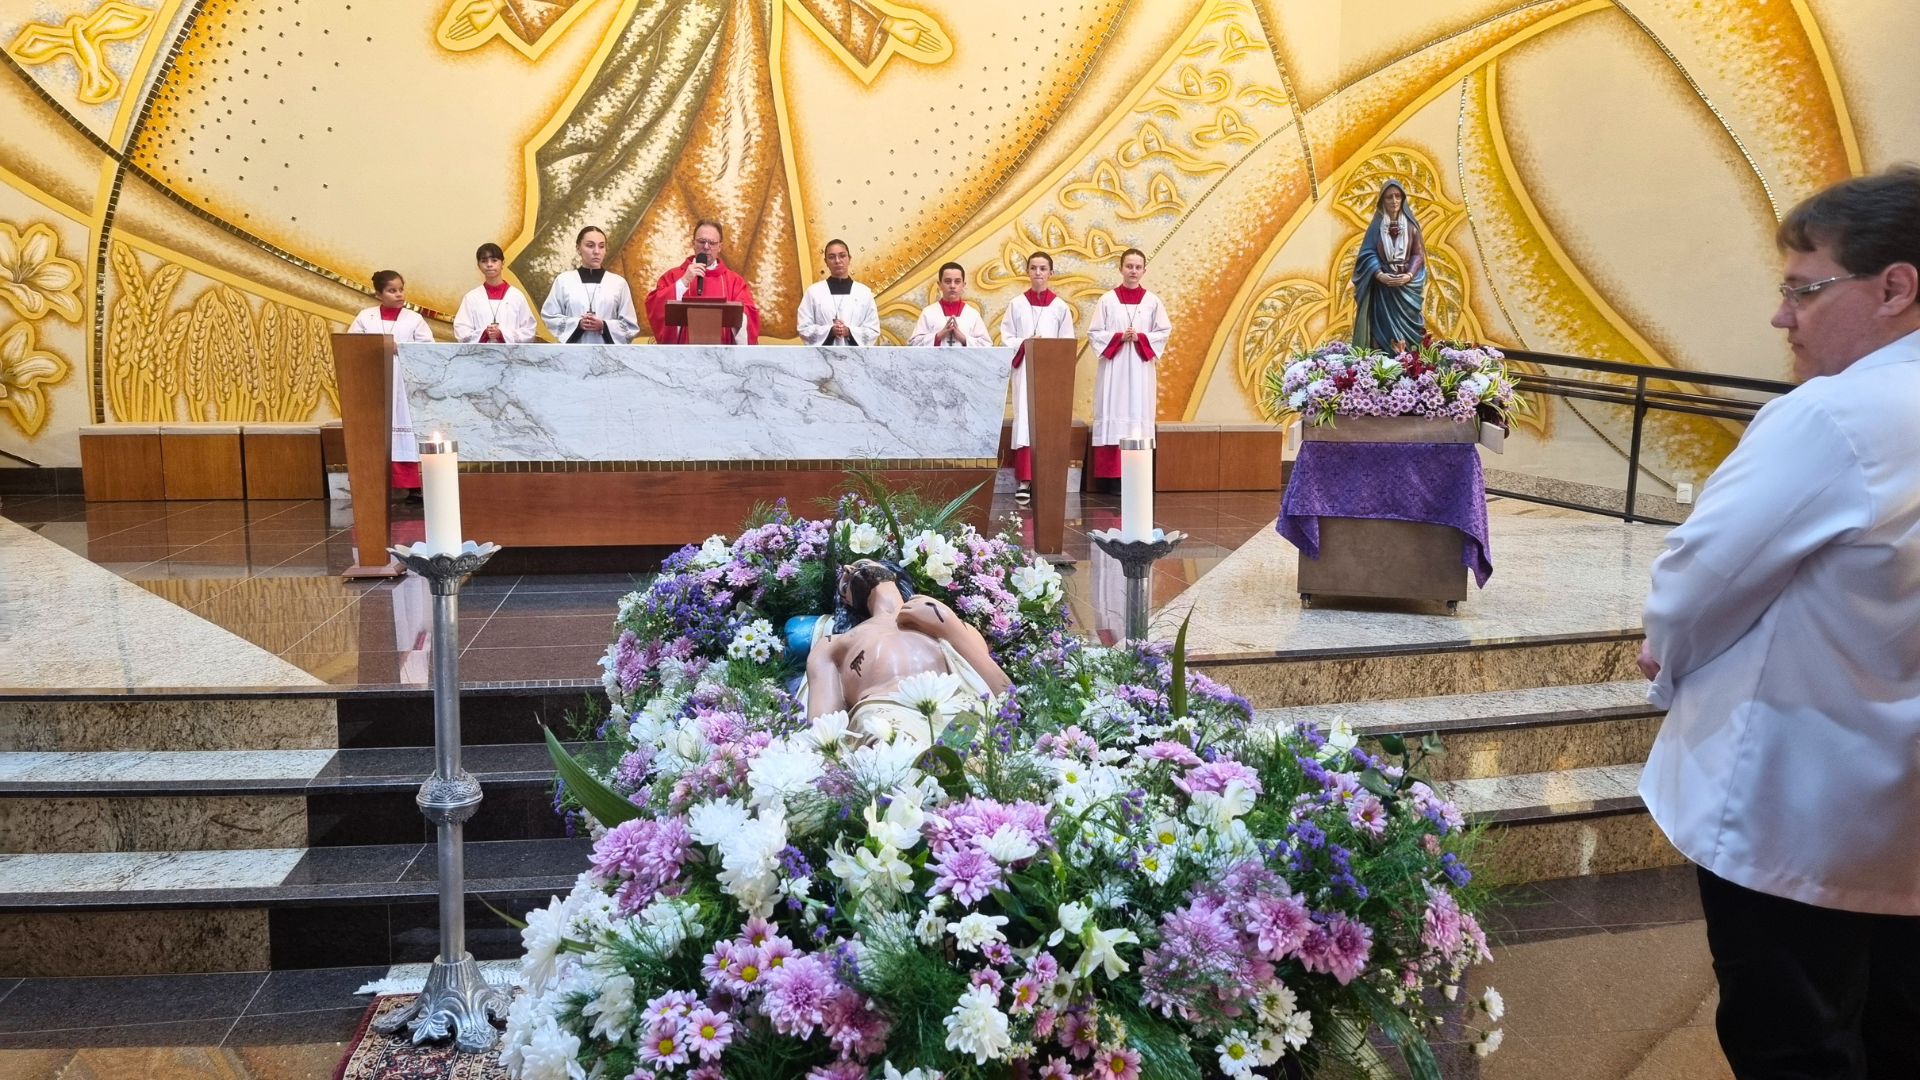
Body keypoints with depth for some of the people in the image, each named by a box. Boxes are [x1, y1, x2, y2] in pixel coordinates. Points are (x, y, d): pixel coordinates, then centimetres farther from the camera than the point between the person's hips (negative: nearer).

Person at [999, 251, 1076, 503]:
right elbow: (1006, 338, 3)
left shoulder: (1060, 307, 7)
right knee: (1025, 421, -9)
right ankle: (1025, 480, -10)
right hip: (1025, 370, -1)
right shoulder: (1016, 304, 6)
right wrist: (1026, 343, -13)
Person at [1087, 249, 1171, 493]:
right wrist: (1119, 337, -12)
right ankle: (1111, 475, -3)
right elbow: (1093, 333, 1)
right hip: (1113, 368, -1)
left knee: (1139, 416, -1)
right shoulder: (1107, 300, 2)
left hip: (1141, 369, 1)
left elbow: (1165, 332, 4)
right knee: (1113, 416, -4)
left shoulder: (1153, 302, 5)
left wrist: (1140, 338, -11)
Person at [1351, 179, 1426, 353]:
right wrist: (1379, 275, -18)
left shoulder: (1411, 225, 7)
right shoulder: (1376, 225, 4)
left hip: (1407, 285, 1)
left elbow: (1418, 254, 4)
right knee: (1384, 328, -7)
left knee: (1407, 327, -3)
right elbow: (1367, 254, -2)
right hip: (1382, 285, -1)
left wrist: (1409, 275, -14)